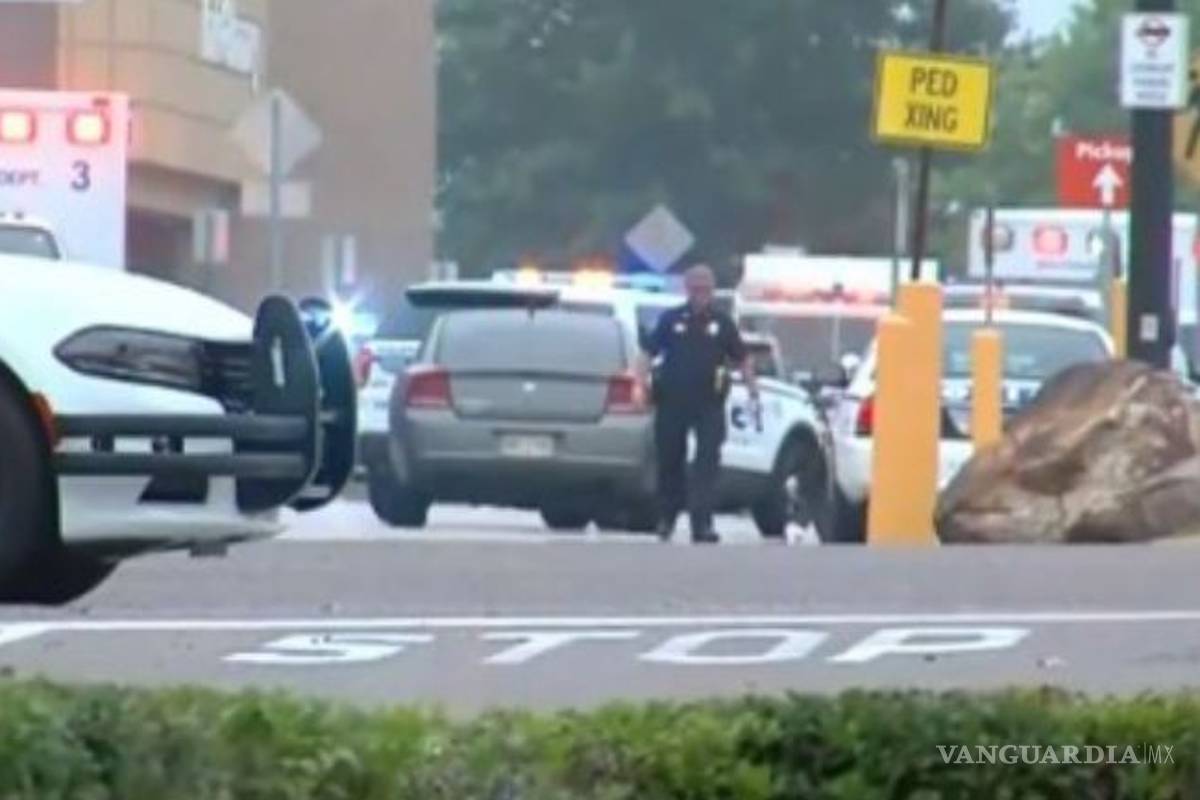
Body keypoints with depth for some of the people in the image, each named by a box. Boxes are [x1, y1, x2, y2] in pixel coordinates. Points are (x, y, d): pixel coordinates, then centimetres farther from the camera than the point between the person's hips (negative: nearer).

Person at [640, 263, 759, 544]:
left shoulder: (722, 322, 6)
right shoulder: (671, 319, 5)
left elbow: (741, 357, 11)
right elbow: (649, 352, 6)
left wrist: (751, 385, -1)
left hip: (709, 403, -1)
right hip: (672, 401, 1)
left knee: (707, 463, -10)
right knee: (670, 460, 11)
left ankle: (702, 523, -13)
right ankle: (666, 518, 28)